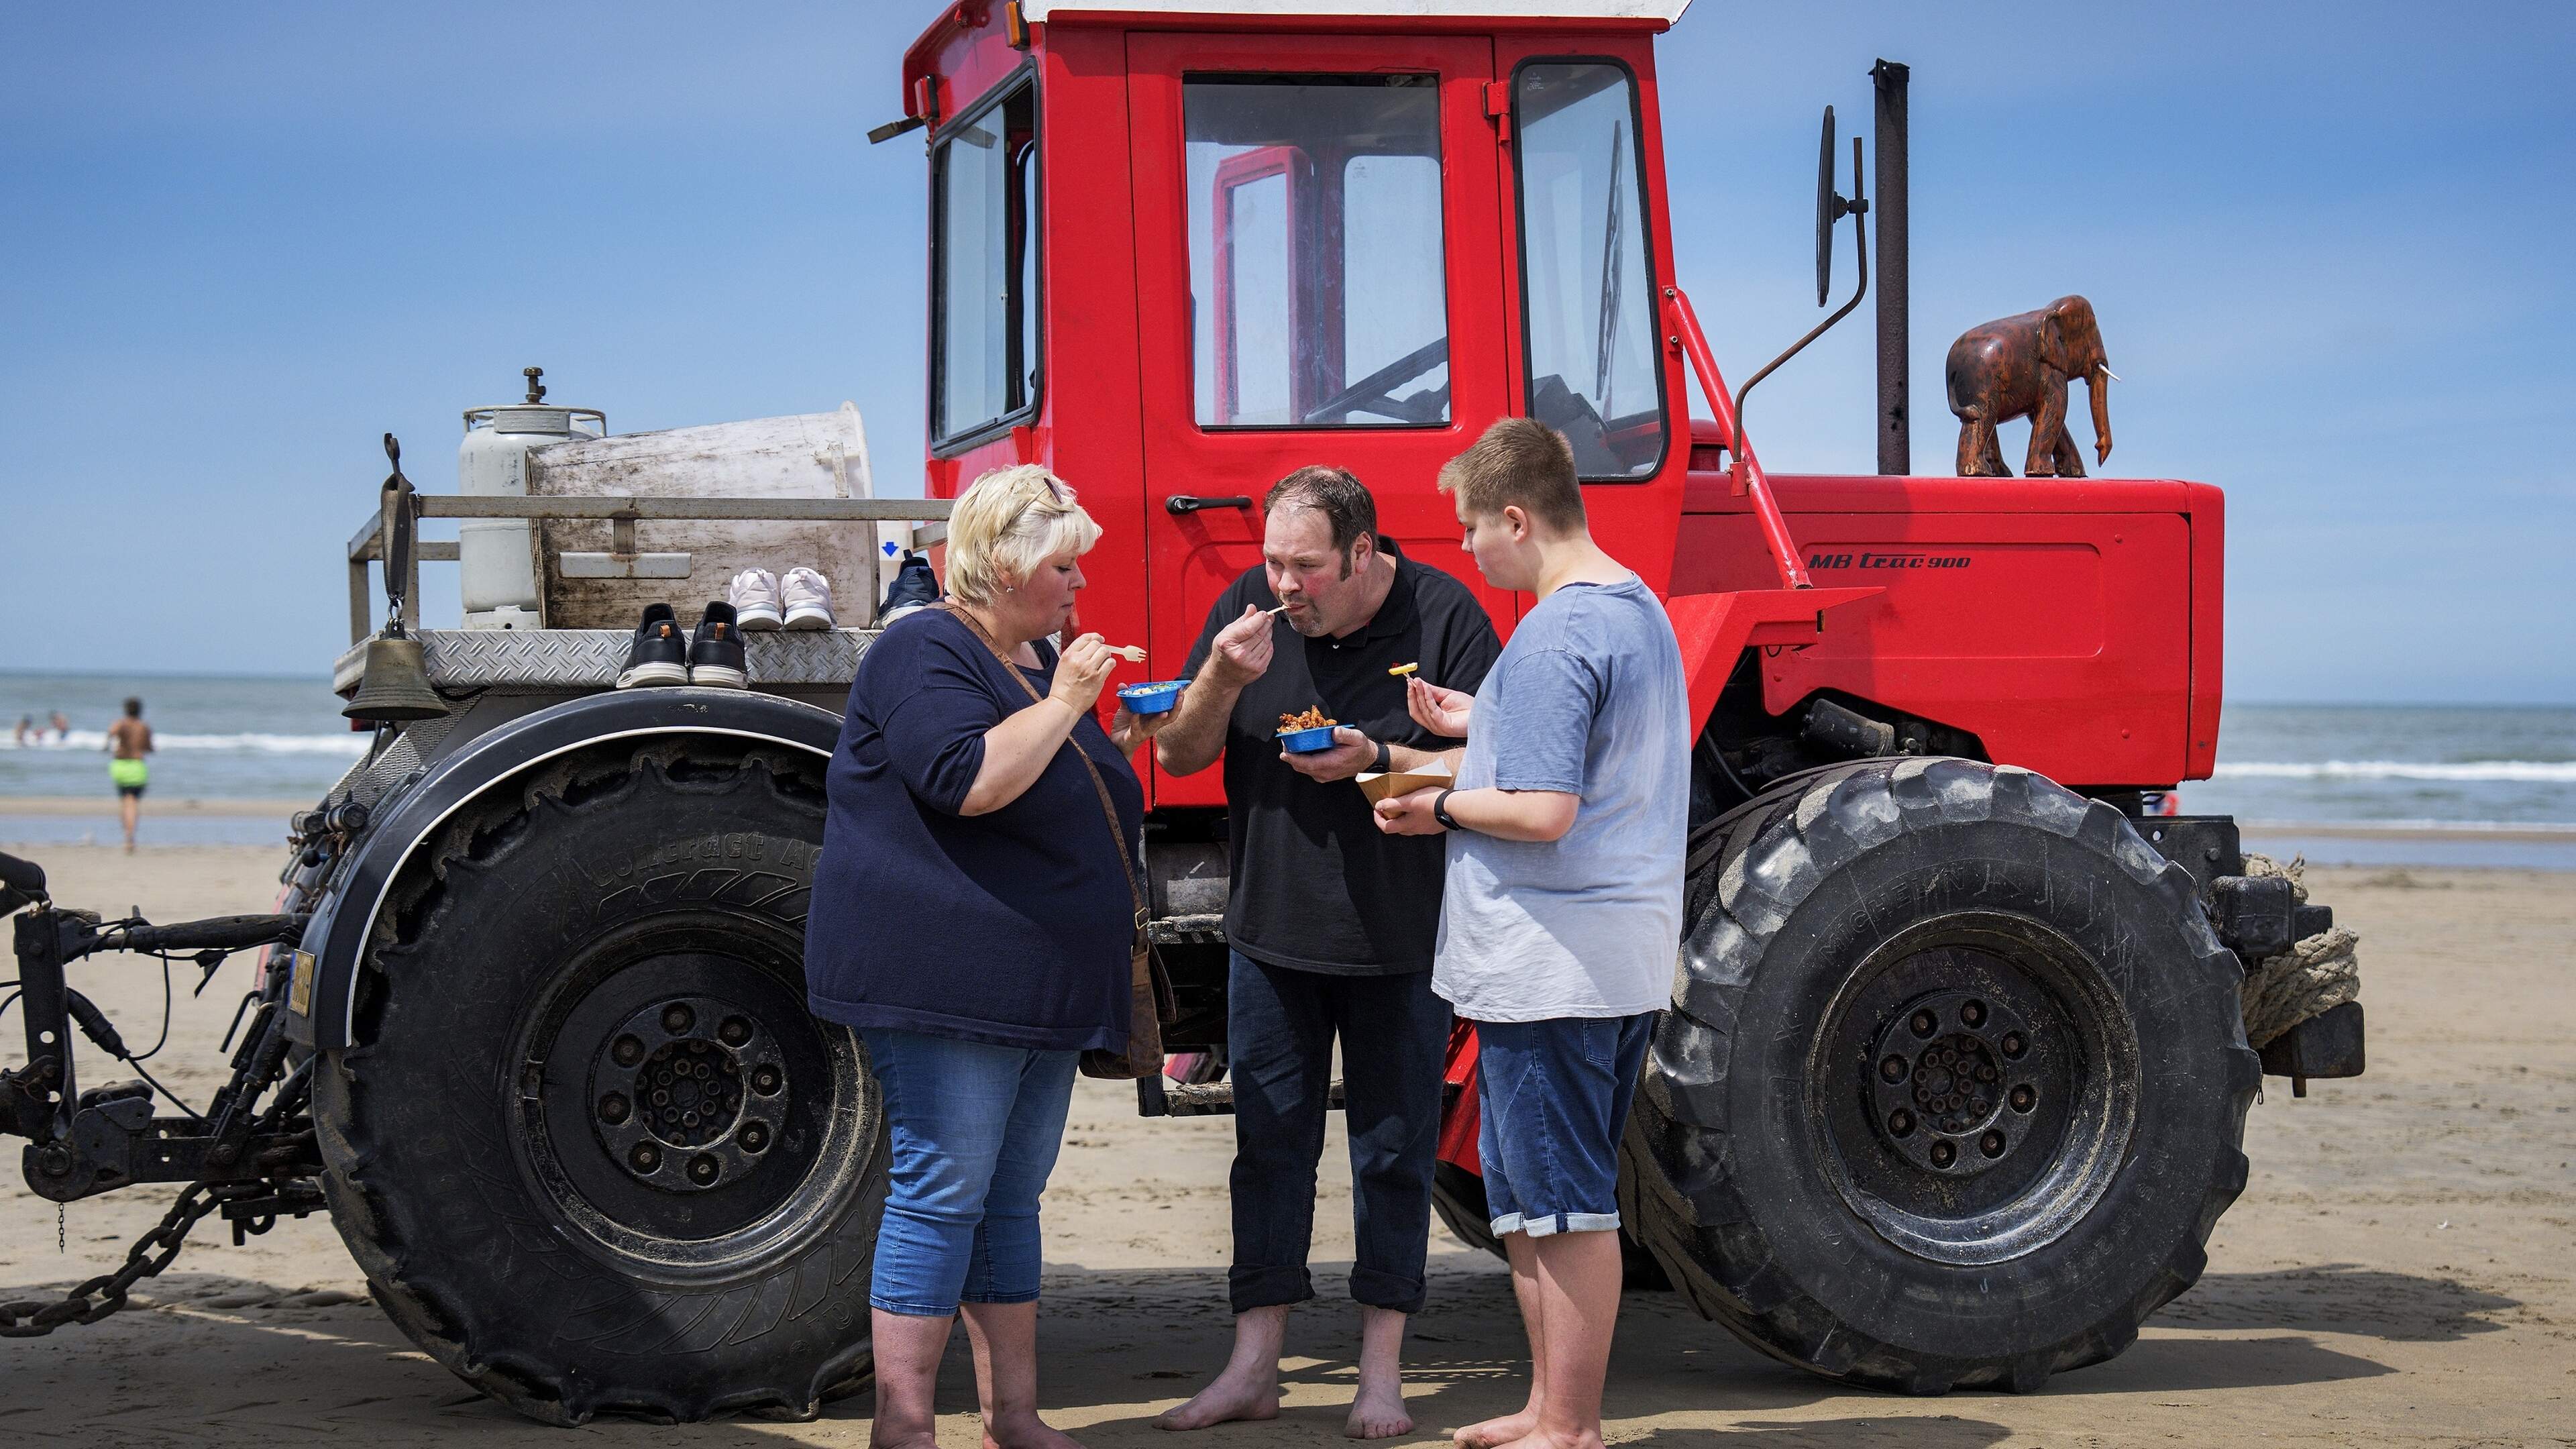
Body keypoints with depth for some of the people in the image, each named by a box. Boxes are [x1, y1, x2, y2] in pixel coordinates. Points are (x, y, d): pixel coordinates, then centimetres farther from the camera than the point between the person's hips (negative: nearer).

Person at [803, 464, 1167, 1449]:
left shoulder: (1039, 659, 18)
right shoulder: (925, 655, -11)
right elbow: (971, 782, -26)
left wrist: (1120, 746, 12)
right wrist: (1064, 703, -19)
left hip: (1038, 987, 9)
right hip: (944, 981, -9)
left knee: (1012, 1197, 12)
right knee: (941, 1192, -9)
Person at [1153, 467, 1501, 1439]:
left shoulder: (1442, 616, -11)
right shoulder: (1251, 605, -1)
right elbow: (1178, 755, 2)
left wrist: (1378, 760, -23)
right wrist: (1224, 679, -17)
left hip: (1400, 944, -3)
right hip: (1272, 931, 3)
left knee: (1393, 1150, 5)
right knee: (1269, 1147, 7)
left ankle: (1381, 1369, 15)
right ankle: (1253, 1366, 15)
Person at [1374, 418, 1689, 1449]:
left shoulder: (1552, 637, -19)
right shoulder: (1641, 609, 13)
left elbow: (1542, 814, -25)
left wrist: (1441, 808, -9)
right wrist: (1481, 723, 17)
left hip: (1551, 966, -10)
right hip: (1627, 960, 10)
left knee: (1564, 1206, -2)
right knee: (1531, 1192, 19)